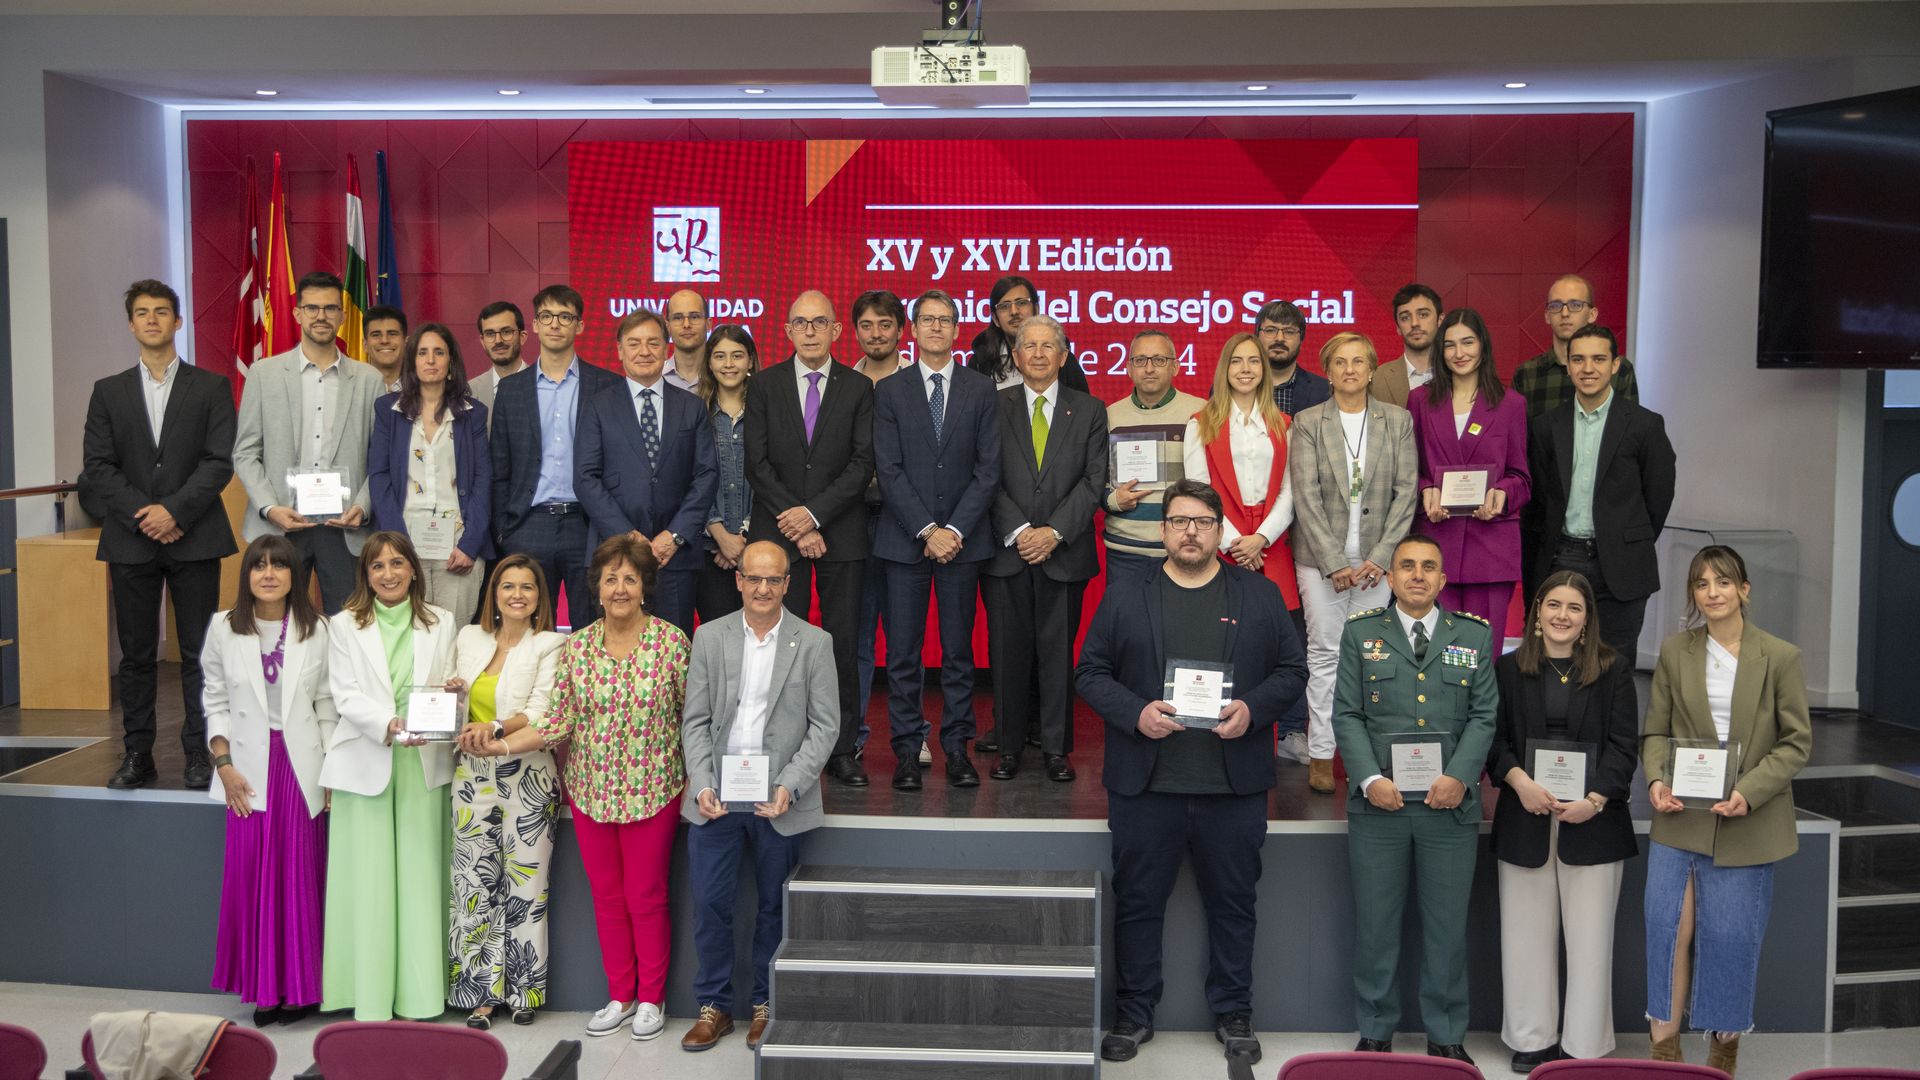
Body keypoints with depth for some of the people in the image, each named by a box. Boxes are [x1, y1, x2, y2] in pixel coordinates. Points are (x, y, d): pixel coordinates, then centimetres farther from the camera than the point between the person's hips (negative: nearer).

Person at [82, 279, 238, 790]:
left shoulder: (211, 387, 6)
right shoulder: (109, 391, 12)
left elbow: (220, 461, -3)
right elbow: (97, 467, 4)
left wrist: (175, 510, -13)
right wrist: (142, 514, -9)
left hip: (194, 538, -2)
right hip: (130, 539, 2)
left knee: (199, 651, 0)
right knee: (136, 653, 6)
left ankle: (201, 753, 8)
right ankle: (137, 754, 13)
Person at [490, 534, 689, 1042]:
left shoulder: (671, 641, -8)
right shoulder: (577, 646, 0)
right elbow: (558, 720, -1)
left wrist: (692, 781, -5)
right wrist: (499, 745, -10)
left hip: (653, 792, -3)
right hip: (591, 791, 3)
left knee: (646, 898, 6)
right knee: (606, 897, 13)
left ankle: (650, 998, 22)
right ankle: (620, 996, 27)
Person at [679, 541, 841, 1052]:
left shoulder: (814, 642, -1)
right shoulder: (709, 636, 4)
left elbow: (825, 725, -3)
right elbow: (696, 720, 3)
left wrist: (790, 787, -13)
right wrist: (702, 785, -8)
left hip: (778, 801, -1)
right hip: (716, 798, 1)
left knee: (773, 908, 9)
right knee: (710, 905, 4)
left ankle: (766, 1005, 25)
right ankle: (714, 1006, 20)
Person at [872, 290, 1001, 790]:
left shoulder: (982, 391, 6)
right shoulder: (889, 391, 5)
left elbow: (989, 469, 1)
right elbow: (889, 470, -2)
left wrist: (955, 530, -9)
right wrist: (927, 531, -10)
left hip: (963, 538, 0)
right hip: (904, 538, 0)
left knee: (959, 650, 6)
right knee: (903, 653, 2)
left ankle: (957, 747, 14)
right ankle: (908, 750, 10)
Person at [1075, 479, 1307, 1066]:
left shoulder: (1260, 596, 7)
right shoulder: (1123, 600, 5)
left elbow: (1292, 670, 5)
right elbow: (1091, 672, 3)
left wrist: (1253, 709, -12)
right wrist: (1136, 713, -13)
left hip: (1234, 786, 0)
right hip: (1144, 785, 0)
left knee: (1233, 904, 11)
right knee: (1138, 902, 8)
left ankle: (1233, 1013, 27)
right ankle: (1135, 1013, 24)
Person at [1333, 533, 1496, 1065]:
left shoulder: (1474, 635, 9)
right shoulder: (1361, 633, 6)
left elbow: (1484, 715, 4)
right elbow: (1346, 715, 2)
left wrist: (1460, 777, -10)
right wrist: (1369, 778, -11)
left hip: (1451, 803, 1)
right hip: (1379, 802, 0)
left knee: (1447, 926, 8)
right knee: (1375, 924, 7)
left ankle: (1446, 1037, 22)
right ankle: (1375, 1034, 20)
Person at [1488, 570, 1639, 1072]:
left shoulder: (1613, 669, 4)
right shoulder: (1509, 668, 7)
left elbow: (1624, 744, -1)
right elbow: (1494, 736, 4)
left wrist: (1594, 799, -13)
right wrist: (1519, 781, -13)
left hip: (1593, 819, -1)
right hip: (1525, 818, 1)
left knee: (1589, 937, 4)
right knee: (1528, 933, 8)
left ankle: (1584, 1045, 15)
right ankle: (1532, 1039, 20)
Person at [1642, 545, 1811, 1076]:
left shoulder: (1780, 657, -4)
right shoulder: (1674, 651, 3)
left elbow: (1797, 742, -3)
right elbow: (1655, 731, 7)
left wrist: (1749, 792, -16)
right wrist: (1657, 780, -11)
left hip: (1747, 824, -1)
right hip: (1680, 818, 2)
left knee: (1731, 936, 7)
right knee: (1669, 929, 0)